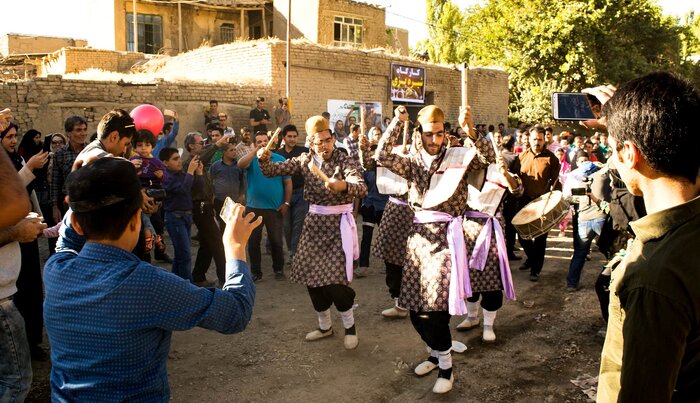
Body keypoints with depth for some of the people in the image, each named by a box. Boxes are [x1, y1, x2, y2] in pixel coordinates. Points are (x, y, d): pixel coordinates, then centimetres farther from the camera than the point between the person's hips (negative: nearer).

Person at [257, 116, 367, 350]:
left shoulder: (345, 161, -10)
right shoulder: (305, 160, 4)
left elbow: (362, 188, -26)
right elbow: (273, 171, 2)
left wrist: (343, 185, -47)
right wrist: (263, 159, -19)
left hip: (338, 223, -5)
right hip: (314, 221, 5)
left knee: (334, 278, -12)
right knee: (312, 275, 7)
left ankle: (350, 326, 11)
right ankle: (325, 325, 27)